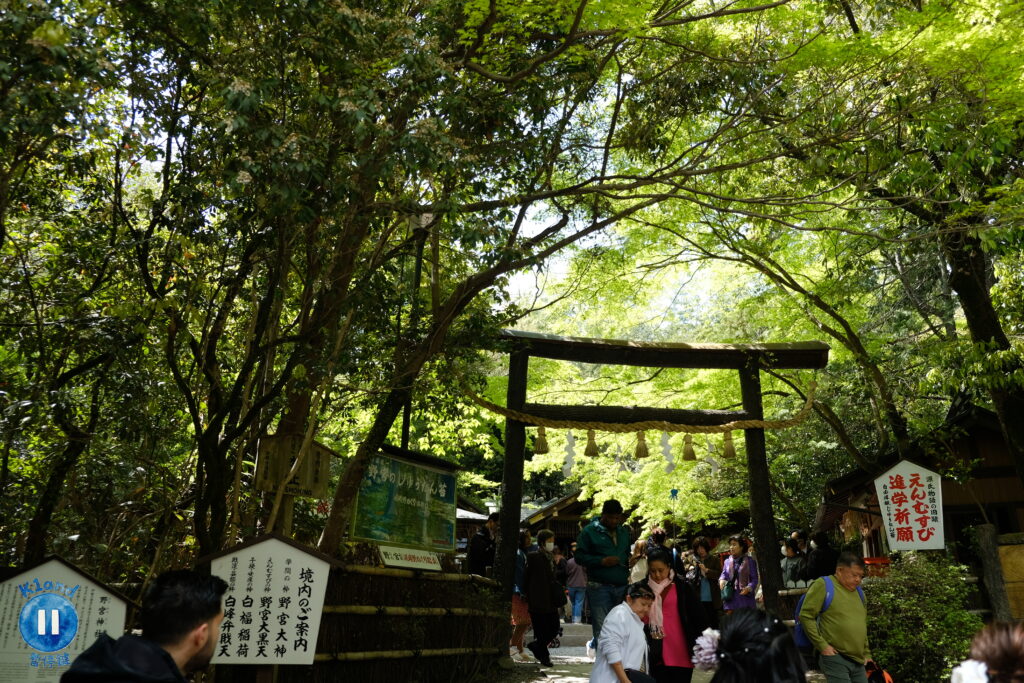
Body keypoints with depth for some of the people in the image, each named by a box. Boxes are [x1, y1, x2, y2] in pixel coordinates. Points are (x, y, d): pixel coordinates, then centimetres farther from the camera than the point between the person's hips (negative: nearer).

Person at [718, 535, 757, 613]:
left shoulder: (749, 561, 2)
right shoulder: (727, 561, 13)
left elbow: (754, 579, -1)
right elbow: (724, 574, 15)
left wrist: (749, 588, -19)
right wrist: (721, 580, -9)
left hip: (745, 597, -3)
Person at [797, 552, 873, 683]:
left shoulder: (858, 592, 19)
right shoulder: (823, 585, -5)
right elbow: (805, 616, -11)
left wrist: (867, 654, 22)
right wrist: (822, 645, -13)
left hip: (859, 662, 7)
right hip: (835, 659, -7)